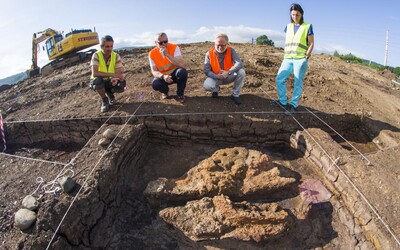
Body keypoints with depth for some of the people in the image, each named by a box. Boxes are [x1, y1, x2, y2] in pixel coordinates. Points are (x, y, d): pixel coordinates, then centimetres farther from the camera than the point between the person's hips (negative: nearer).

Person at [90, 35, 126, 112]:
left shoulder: (116, 56, -12)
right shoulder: (96, 55, -20)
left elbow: (120, 73, -16)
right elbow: (94, 73, -33)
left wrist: (116, 78, -41)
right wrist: (112, 74, -42)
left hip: (111, 81, 2)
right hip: (98, 82, -2)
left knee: (122, 84, -28)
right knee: (97, 80, -37)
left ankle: (110, 94, 9)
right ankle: (104, 100, -8)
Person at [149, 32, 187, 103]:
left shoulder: (174, 47, -16)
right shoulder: (152, 53, -11)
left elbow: (182, 65, -30)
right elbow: (154, 71, -13)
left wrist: (167, 54, -35)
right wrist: (163, 76, -35)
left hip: (175, 74, -1)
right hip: (163, 76, 1)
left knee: (182, 72, -34)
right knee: (155, 84, -30)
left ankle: (180, 94, -6)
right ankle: (165, 91, 9)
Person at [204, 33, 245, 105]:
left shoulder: (230, 50, -14)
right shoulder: (209, 54, -15)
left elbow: (239, 63, -26)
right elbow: (206, 71, -15)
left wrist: (228, 72, -41)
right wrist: (218, 76, -31)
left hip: (229, 76, 1)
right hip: (216, 78, -1)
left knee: (241, 72, -26)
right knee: (207, 86, -31)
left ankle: (235, 95, -5)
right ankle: (216, 89, 12)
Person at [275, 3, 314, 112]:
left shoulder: (307, 26, 6)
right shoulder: (288, 26, 17)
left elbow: (311, 44, 4)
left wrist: (306, 57, -7)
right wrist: (285, 55, 7)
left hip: (300, 59, -4)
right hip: (288, 59, 4)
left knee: (298, 82, -6)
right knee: (279, 79, -5)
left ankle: (294, 104, 2)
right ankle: (283, 102, 5)